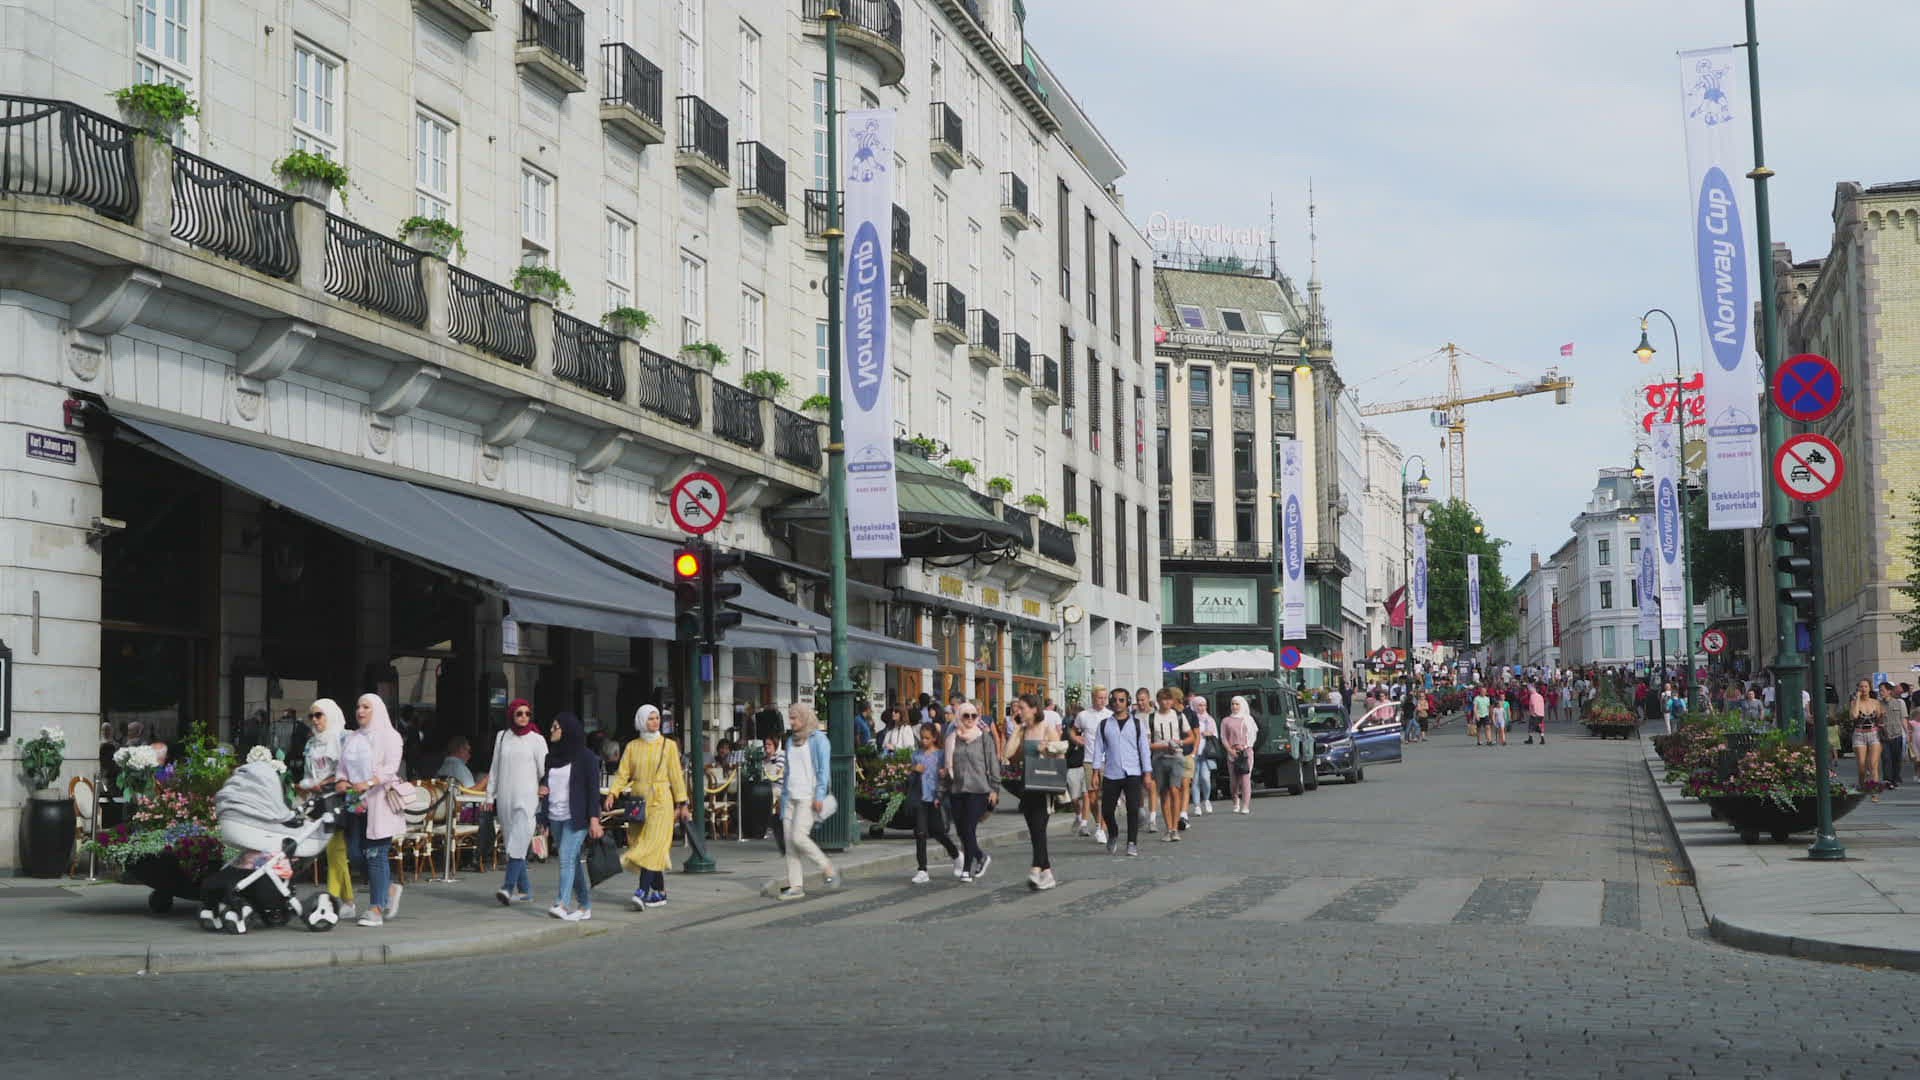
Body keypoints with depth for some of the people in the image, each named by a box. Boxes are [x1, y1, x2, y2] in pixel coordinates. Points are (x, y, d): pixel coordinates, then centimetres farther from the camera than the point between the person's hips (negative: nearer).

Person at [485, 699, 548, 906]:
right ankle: (524, 889, 12)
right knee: (512, 844, 5)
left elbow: (544, 771, 2)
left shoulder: (536, 740, 2)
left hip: (527, 798, -4)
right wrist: (490, 796, 15)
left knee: (518, 842, -17)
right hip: (506, 799, 4)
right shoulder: (502, 737, 12)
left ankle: (508, 887, -24)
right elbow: (495, 769, 17)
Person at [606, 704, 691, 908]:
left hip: (660, 801, -4)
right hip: (638, 800, 4)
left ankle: (642, 892, -22)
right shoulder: (632, 747, 8)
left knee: (653, 845, -14)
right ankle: (659, 893, 13)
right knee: (641, 844, 5)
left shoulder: (668, 745, 2)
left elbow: (676, 775, 3)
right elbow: (623, 774, 3)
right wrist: (612, 794, -12)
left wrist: (682, 804, 2)